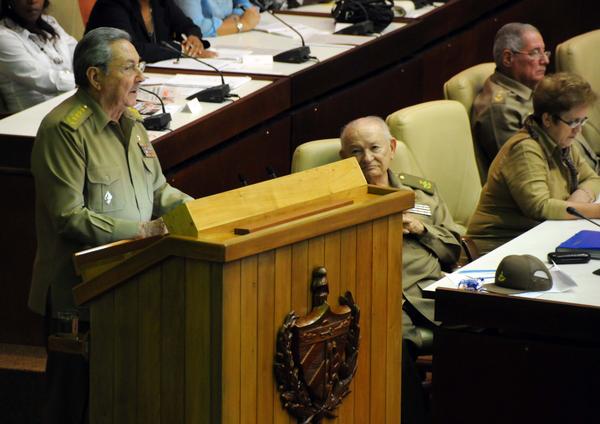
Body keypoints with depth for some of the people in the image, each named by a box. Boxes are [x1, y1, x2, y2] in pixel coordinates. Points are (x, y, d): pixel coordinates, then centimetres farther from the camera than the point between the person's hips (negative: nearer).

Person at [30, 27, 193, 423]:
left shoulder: (129, 120, 13)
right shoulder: (64, 130, -14)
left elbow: (157, 189, 22)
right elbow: (69, 218, -18)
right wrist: (143, 231, -22)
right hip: (80, 293, -7)